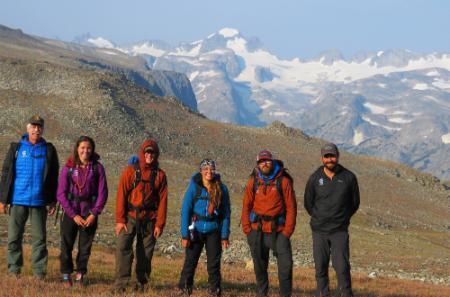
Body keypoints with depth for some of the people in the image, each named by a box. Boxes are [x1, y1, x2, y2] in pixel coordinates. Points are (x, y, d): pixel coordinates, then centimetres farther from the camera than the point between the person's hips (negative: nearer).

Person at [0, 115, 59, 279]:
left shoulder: (49, 149, 6)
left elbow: (53, 177, 9)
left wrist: (53, 201, 5)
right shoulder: (16, 148, 4)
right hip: (18, 200, 0)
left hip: (39, 202, 0)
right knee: (14, 237, 3)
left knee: (39, 238, 1)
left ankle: (39, 272, 5)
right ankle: (14, 270, 12)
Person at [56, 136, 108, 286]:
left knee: (85, 247, 4)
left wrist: (94, 214, -9)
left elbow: (102, 193, -2)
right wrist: (73, 215, -9)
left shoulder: (97, 168, -2)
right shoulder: (68, 168, -3)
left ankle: (80, 274, 16)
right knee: (66, 246, 1)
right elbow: (61, 193, -4)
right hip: (71, 212, 0)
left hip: (90, 213, 0)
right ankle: (66, 275, 12)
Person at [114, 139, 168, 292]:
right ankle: (120, 285, -11)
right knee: (123, 248, -13)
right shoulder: (131, 171, 0)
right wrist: (120, 220, -8)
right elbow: (121, 195, -3)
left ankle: (142, 285, 15)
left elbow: (163, 200, 3)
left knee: (145, 254, 5)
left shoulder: (160, 175, 5)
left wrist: (159, 224, -3)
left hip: (149, 220, 2)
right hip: (130, 217, -1)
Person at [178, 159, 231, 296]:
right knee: (190, 261, 1)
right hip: (196, 230, -1)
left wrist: (225, 236, -1)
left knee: (214, 263, 2)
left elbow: (226, 213, 3)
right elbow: (185, 210, -5)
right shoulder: (194, 187, -5)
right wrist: (185, 235, -10)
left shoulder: (221, 188, -1)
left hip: (213, 231, 1)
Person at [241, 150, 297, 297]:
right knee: (260, 266, 10)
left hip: (279, 231, -2)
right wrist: (247, 229, 0)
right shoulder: (253, 181, 4)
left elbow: (291, 208, -3)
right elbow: (246, 206, 7)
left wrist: (287, 231, -8)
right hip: (257, 230, 2)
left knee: (286, 264, -9)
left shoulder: (284, 181, -3)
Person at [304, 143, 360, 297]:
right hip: (319, 231, 2)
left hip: (340, 231, -1)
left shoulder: (348, 177, 0)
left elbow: (355, 203, 12)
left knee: (342, 266, -10)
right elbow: (308, 203, 14)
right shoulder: (315, 178, 2)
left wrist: (342, 218, 11)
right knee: (321, 267, 5)